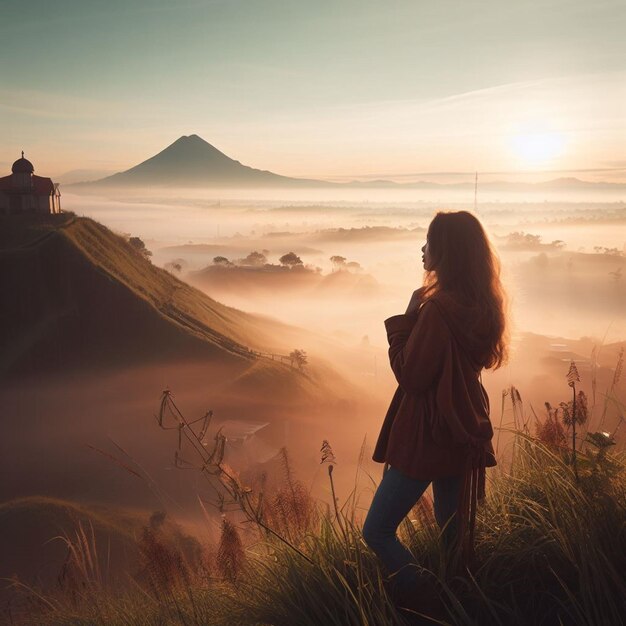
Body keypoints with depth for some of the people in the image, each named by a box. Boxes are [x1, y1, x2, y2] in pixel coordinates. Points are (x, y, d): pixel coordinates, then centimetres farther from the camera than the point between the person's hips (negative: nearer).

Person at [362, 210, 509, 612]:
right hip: (463, 432, 9)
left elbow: (411, 376, -18)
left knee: (377, 531, 3)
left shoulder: (438, 309, -24)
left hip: (427, 438, -9)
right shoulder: (482, 305, 3)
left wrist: (403, 322, -8)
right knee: (456, 531, 20)